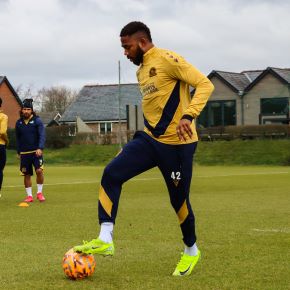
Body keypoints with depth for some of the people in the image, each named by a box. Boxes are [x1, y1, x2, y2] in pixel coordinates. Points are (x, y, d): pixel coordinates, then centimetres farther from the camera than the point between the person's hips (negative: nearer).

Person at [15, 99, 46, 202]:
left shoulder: (37, 121, -3)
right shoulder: (19, 123, 8)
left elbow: (42, 135, -9)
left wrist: (40, 148, -21)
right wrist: (19, 152, 14)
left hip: (36, 151, -3)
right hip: (24, 153, 3)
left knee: (39, 171, -17)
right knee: (26, 175, 4)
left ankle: (39, 193, 0)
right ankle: (29, 196, 13)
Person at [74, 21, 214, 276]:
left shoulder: (167, 60, -12)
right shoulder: (141, 71, 15)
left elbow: (205, 84, -18)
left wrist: (188, 116, -30)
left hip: (177, 143, -8)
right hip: (149, 139, 8)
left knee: (179, 199, 4)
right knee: (111, 174, -11)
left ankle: (191, 251, 29)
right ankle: (105, 240, -12)